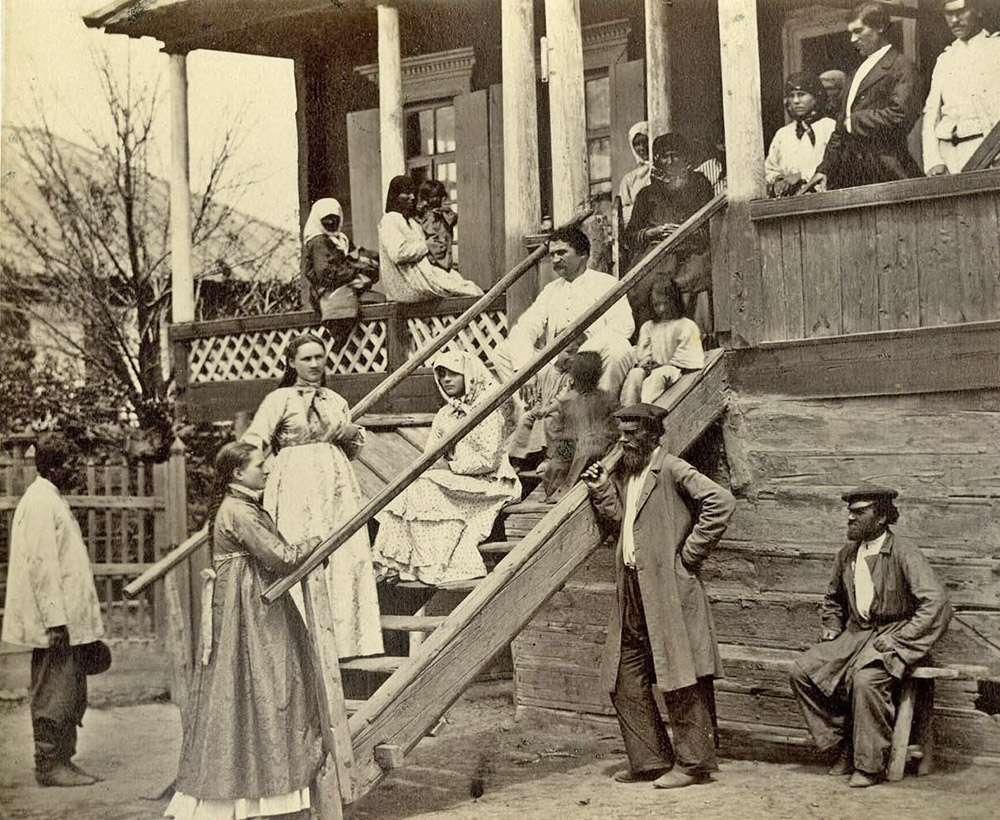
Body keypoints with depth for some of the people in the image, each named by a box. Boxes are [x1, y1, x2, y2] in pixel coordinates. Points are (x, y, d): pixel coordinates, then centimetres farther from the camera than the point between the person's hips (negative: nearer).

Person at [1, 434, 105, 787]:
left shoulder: (51, 499, 18)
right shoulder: (40, 502, -15)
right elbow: (41, 564, -21)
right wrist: (55, 620, -23)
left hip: (67, 623, 10)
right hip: (56, 624, -10)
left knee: (71, 695, 13)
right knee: (55, 695, -4)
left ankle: (61, 761, 19)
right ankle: (50, 765, 2)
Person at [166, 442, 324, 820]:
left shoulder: (243, 506, 15)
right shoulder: (239, 512, -16)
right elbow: (281, 557, -19)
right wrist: (318, 541, -4)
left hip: (256, 613, 10)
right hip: (248, 615, -10)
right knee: (252, 693, -5)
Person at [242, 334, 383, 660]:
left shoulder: (336, 401, 18)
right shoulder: (279, 400, 2)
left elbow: (353, 449, 25)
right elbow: (255, 441, -8)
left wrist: (353, 433, 5)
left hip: (338, 485, 5)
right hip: (298, 486, -5)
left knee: (348, 558, -1)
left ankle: (346, 638, 6)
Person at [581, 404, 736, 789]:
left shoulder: (672, 470, -9)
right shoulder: (624, 473, 16)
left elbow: (721, 502, -19)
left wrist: (690, 553, -14)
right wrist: (601, 490, 5)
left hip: (669, 591, -9)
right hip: (632, 593, 9)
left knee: (681, 681, -3)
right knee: (625, 683, 10)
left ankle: (693, 763, 6)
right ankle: (650, 761, 18)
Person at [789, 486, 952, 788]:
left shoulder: (904, 554, -11)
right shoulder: (847, 555, 12)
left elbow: (936, 601, -19)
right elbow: (832, 599, 30)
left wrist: (899, 639, -21)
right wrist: (832, 625, 11)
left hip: (894, 635, -7)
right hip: (855, 635, 7)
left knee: (865, 679, -35)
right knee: (801, 672, -10)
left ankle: (870, 764, -19)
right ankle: (844, 747, -1)